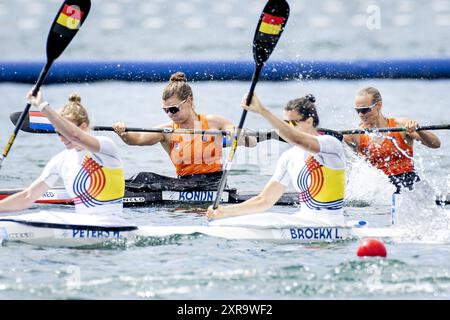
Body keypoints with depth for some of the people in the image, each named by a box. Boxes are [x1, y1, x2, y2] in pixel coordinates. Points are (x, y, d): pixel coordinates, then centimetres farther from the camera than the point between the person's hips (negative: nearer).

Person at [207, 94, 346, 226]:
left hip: (329, 224, -8)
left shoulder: (330, 144, -12)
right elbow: (264, 201, 9)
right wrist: (226, 211, -3)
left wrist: (261, 110, -38)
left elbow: (297, 140, -34)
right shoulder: (289, 158, 11)